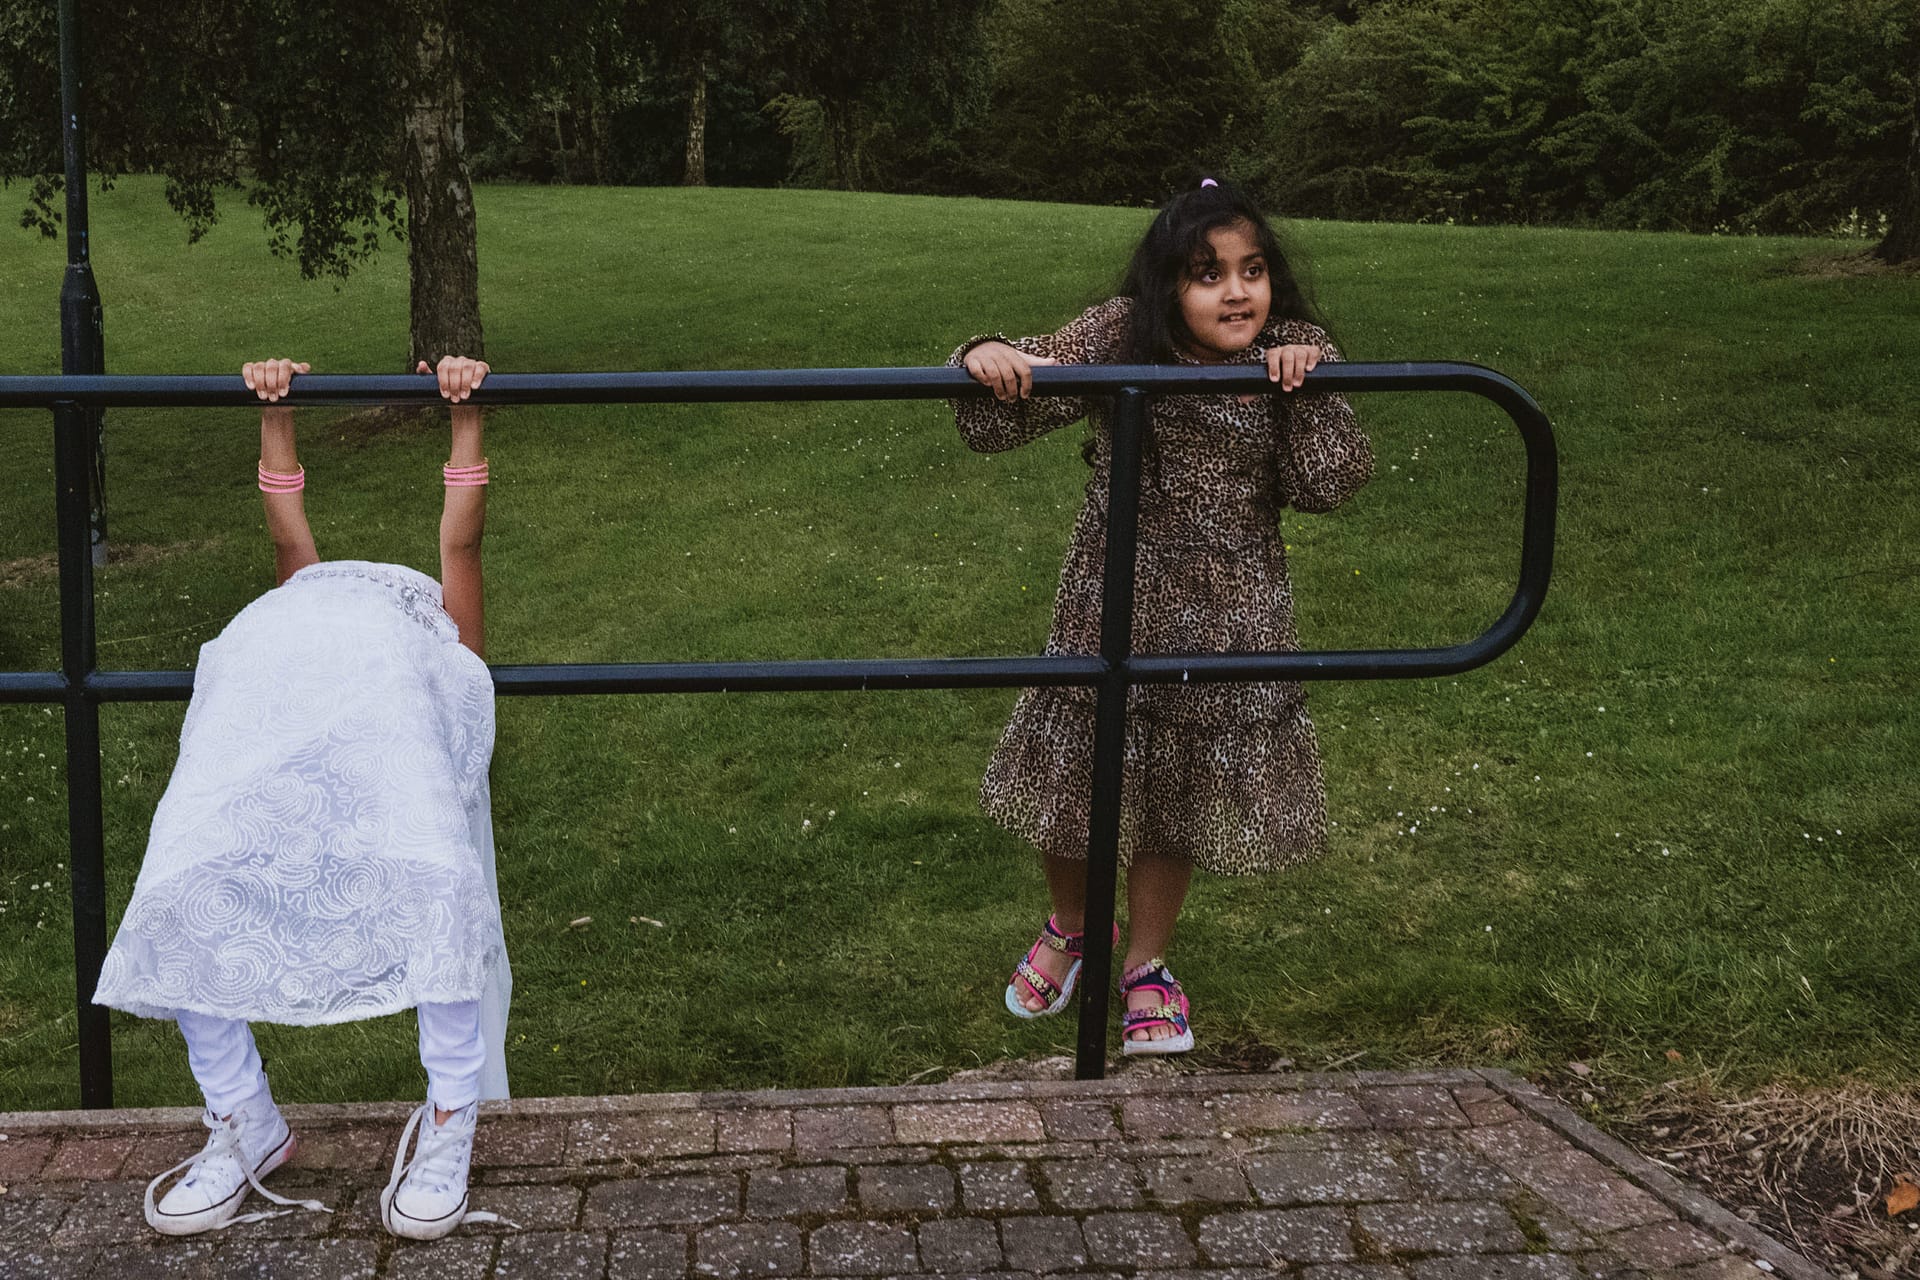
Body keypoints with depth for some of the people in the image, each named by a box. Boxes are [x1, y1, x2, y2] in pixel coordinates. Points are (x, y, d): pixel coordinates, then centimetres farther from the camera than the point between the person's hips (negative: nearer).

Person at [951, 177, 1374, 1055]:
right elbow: (996, 424, -14)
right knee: (1072, 779, 12)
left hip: (1228, 619, 1)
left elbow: (1330, 484, -11)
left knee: (1178, 791, 12)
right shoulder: (1116, 340, -12)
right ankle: (1071, 927, 42)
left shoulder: (1297, 356, -7)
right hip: (1110, 607, 0)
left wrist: (1308, 390, -24)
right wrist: (987, 359, -35)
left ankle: (1145, 963, 34)